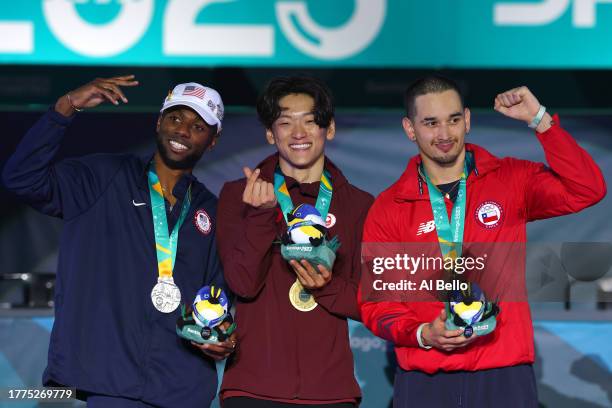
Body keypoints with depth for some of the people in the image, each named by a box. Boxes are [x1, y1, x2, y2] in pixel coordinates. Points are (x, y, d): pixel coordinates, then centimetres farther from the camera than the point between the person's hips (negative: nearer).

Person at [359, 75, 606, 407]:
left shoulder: (510, 181, 5)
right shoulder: (388, 209, 5)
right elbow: (375, 300, 4)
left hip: (504, 378, 0)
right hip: (424, 380, 0)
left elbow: (587, 191, -7)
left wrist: (540, 120, -11)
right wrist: (423, 334, -14)